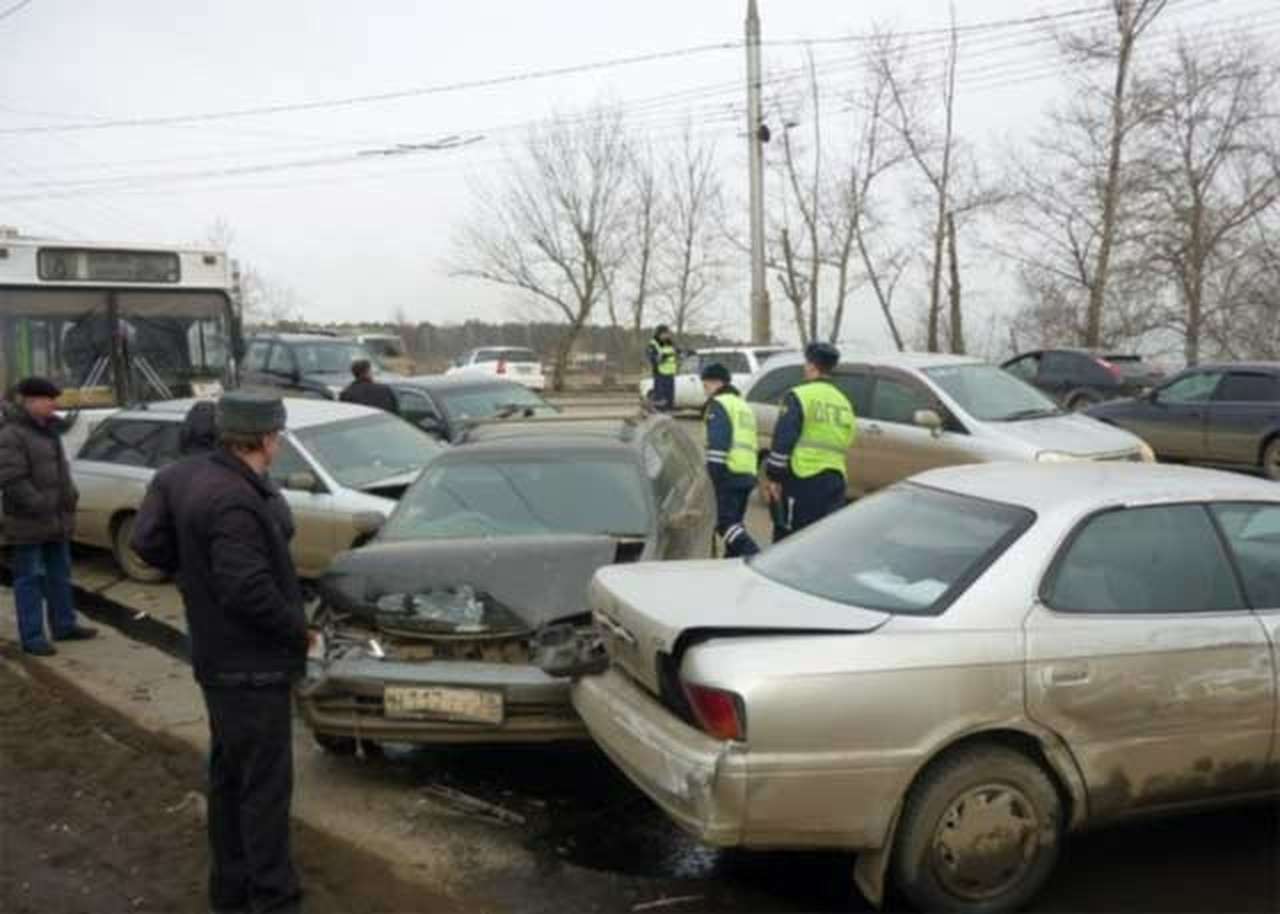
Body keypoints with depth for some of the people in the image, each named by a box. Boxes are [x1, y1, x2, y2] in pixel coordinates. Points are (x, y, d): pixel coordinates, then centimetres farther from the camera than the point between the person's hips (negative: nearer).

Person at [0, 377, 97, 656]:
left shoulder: (48, 429, 12)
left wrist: (70, 496, 8)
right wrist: (41, 507, -23)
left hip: (57, 519, 9)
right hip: (29, 522, -8)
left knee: (60, 575, 16)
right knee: (30, 579, -1)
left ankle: (64, 625, 27)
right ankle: (32, 637, 5)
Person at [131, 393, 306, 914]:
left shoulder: (183, 477, 0)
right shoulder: (235, 501, -27)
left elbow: (149, 544, 6)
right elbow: (249, 591, -28)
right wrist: (298, 628, -13)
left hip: (219, 657, 9)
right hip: (252, 667, -9)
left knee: (229, 776, 20)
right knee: (265, 785, 2)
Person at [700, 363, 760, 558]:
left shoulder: (719, 404, -3)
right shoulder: (743, 405, 27)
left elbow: (718, 441, -16)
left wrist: (714, 470, -20)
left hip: (731, 471, -9)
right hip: (748, 473, 9)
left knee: (726, 522, -12)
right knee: (734, 521, 15)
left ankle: (755, 558, -26)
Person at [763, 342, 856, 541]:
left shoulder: (800, 396, -6)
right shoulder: (844, 403, 17)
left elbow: (783, 441, -12)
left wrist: (773, 477, -9)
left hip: (803, 479, -6)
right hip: (835, 479, 7)